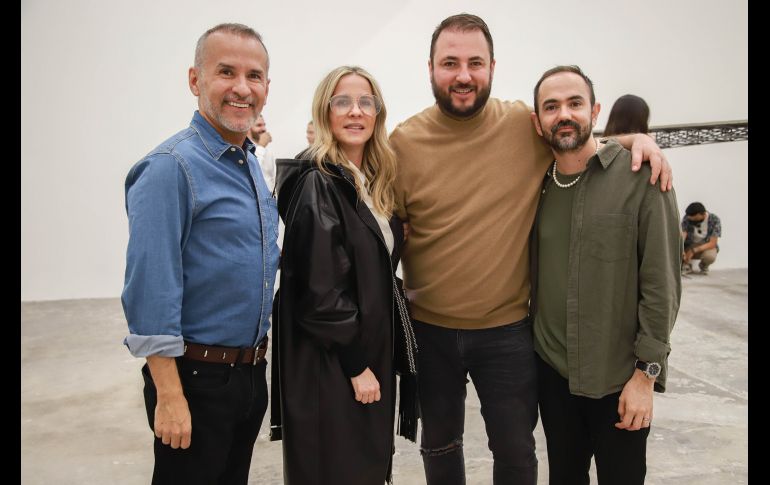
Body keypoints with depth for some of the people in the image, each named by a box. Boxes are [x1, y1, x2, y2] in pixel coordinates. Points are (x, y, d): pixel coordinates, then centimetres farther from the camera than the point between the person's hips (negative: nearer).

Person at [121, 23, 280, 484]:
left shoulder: (250, 164, 8)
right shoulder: (172, 167, -18)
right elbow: (151, 290, -21)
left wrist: (257, 357, 12)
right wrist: (170, 396, -21)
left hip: (252, 371, 8)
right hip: (198, 377, -8)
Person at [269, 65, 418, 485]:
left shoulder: (373, 183, 10)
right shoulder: (317, 184, -16)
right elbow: (319, 291, -21)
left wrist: (372, 359, 10)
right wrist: (356, 363, -16)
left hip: (371, 354, 8)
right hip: (330, 368, -8)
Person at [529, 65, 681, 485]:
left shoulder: (642, 175, -11)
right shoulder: (537, 184, 3)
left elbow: (661, 283, -12)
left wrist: (647, 371, -13)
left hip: (619, 377, -3)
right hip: (550, 371, 4)